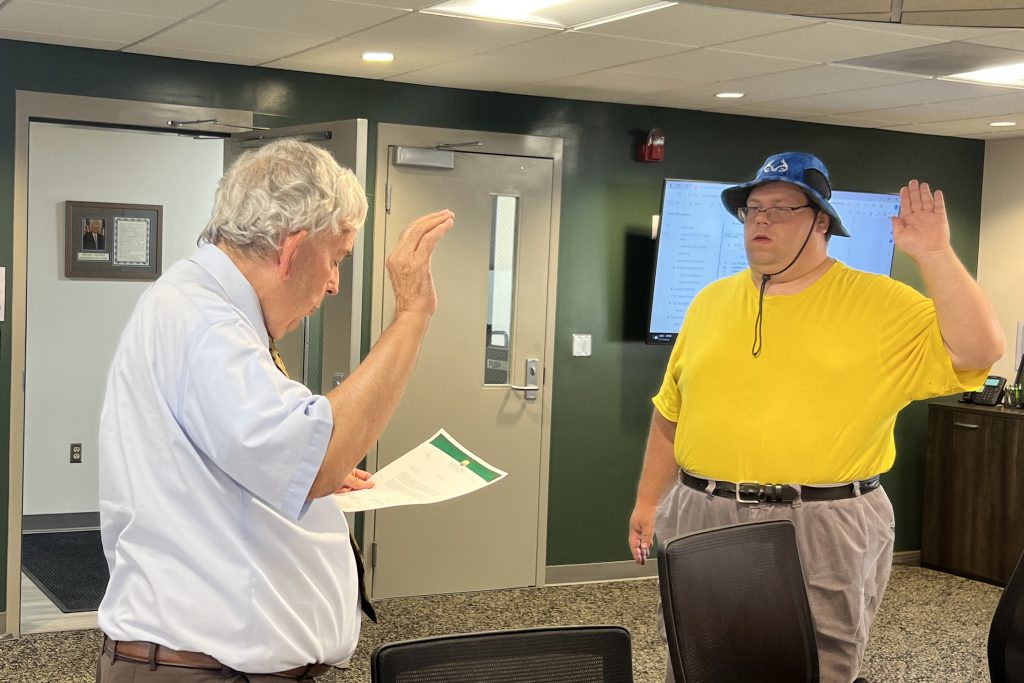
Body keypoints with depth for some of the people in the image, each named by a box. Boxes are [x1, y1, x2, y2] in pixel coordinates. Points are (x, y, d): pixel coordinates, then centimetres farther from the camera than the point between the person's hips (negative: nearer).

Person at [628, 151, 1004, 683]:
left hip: (826, 534, -4)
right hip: (701, 520, 4)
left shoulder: (880, 303, -3)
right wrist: (648, 501, 12)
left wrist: (933, 255, -19)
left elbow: (978, 351, -14)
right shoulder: (711, 302, 9)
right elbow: (671, 415, 14)